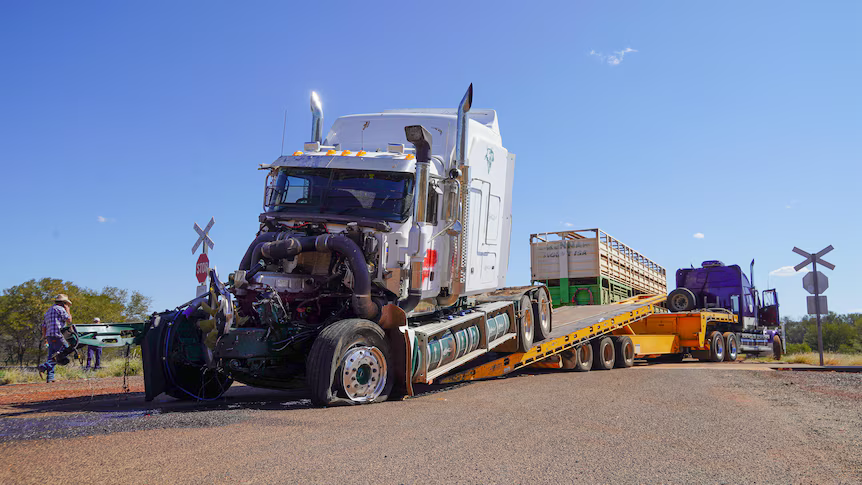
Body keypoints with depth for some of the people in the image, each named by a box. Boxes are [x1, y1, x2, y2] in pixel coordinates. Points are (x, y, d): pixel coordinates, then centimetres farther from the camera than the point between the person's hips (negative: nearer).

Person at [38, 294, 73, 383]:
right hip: (57, 336, -9)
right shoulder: (60, 309, -3)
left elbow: (44, 326, 24)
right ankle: (44, 366, -20)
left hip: (49, 336, 9)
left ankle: (50, 377, 2)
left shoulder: (48, 311, 25)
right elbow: (69, 320, -4)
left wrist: (44, 337, 27)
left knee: (52, 357, 7)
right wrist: (68, 310, 10)